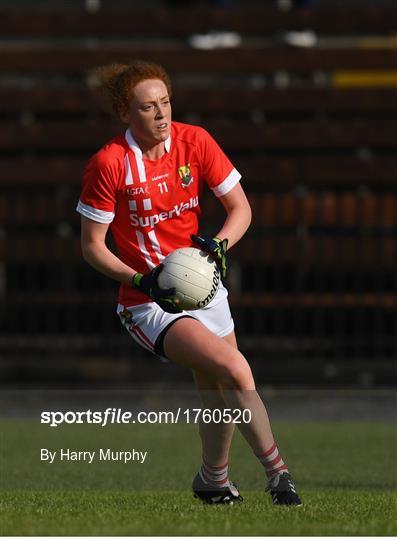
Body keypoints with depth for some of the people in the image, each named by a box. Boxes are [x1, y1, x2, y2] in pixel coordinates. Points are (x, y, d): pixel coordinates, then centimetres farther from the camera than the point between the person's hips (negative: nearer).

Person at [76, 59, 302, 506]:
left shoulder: (194, 141, -4)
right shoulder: (108, 164, -14)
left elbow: (240, 208, 4)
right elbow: (92, 247, -8)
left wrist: (220, 243, -16)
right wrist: (143, 281, -21)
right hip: (149, 302, -5)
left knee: (219, 392, 5)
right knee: (234, 370, -23)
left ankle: (213, 480, 30)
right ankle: (276, 470, -14)